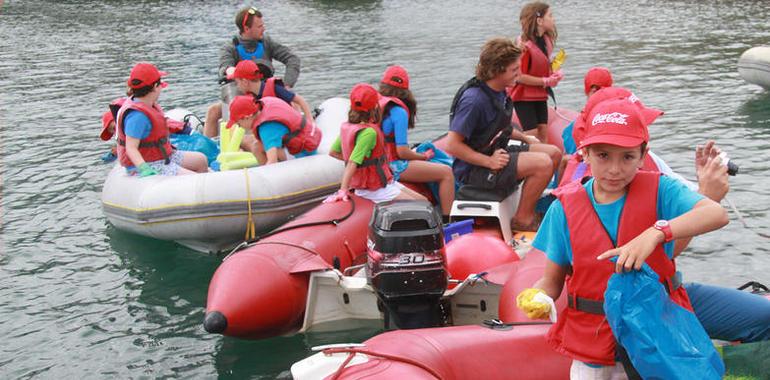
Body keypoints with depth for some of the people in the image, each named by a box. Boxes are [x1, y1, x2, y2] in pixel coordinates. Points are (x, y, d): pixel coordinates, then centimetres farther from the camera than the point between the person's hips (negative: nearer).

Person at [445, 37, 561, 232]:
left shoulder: (500, 92, 6)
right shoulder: (473, 99, -25)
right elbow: (452, 145, -27)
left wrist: (525, 138, 12)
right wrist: (490, 162, -27)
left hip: (496, 153, 10)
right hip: (473, 170, -10)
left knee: (554, 153, 9)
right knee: (542, 163, -24)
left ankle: (531, 205, 21)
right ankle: (523, 219, -8)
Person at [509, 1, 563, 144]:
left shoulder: (546, 40, 3)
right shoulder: (524, 45, -23)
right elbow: (519, 77, -22)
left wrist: (554, 74, -2)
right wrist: (546, 81, -18)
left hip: (540, 95, 7)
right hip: (524, 96, -7)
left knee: (543, 131, 6)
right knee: (531, 134, -6)